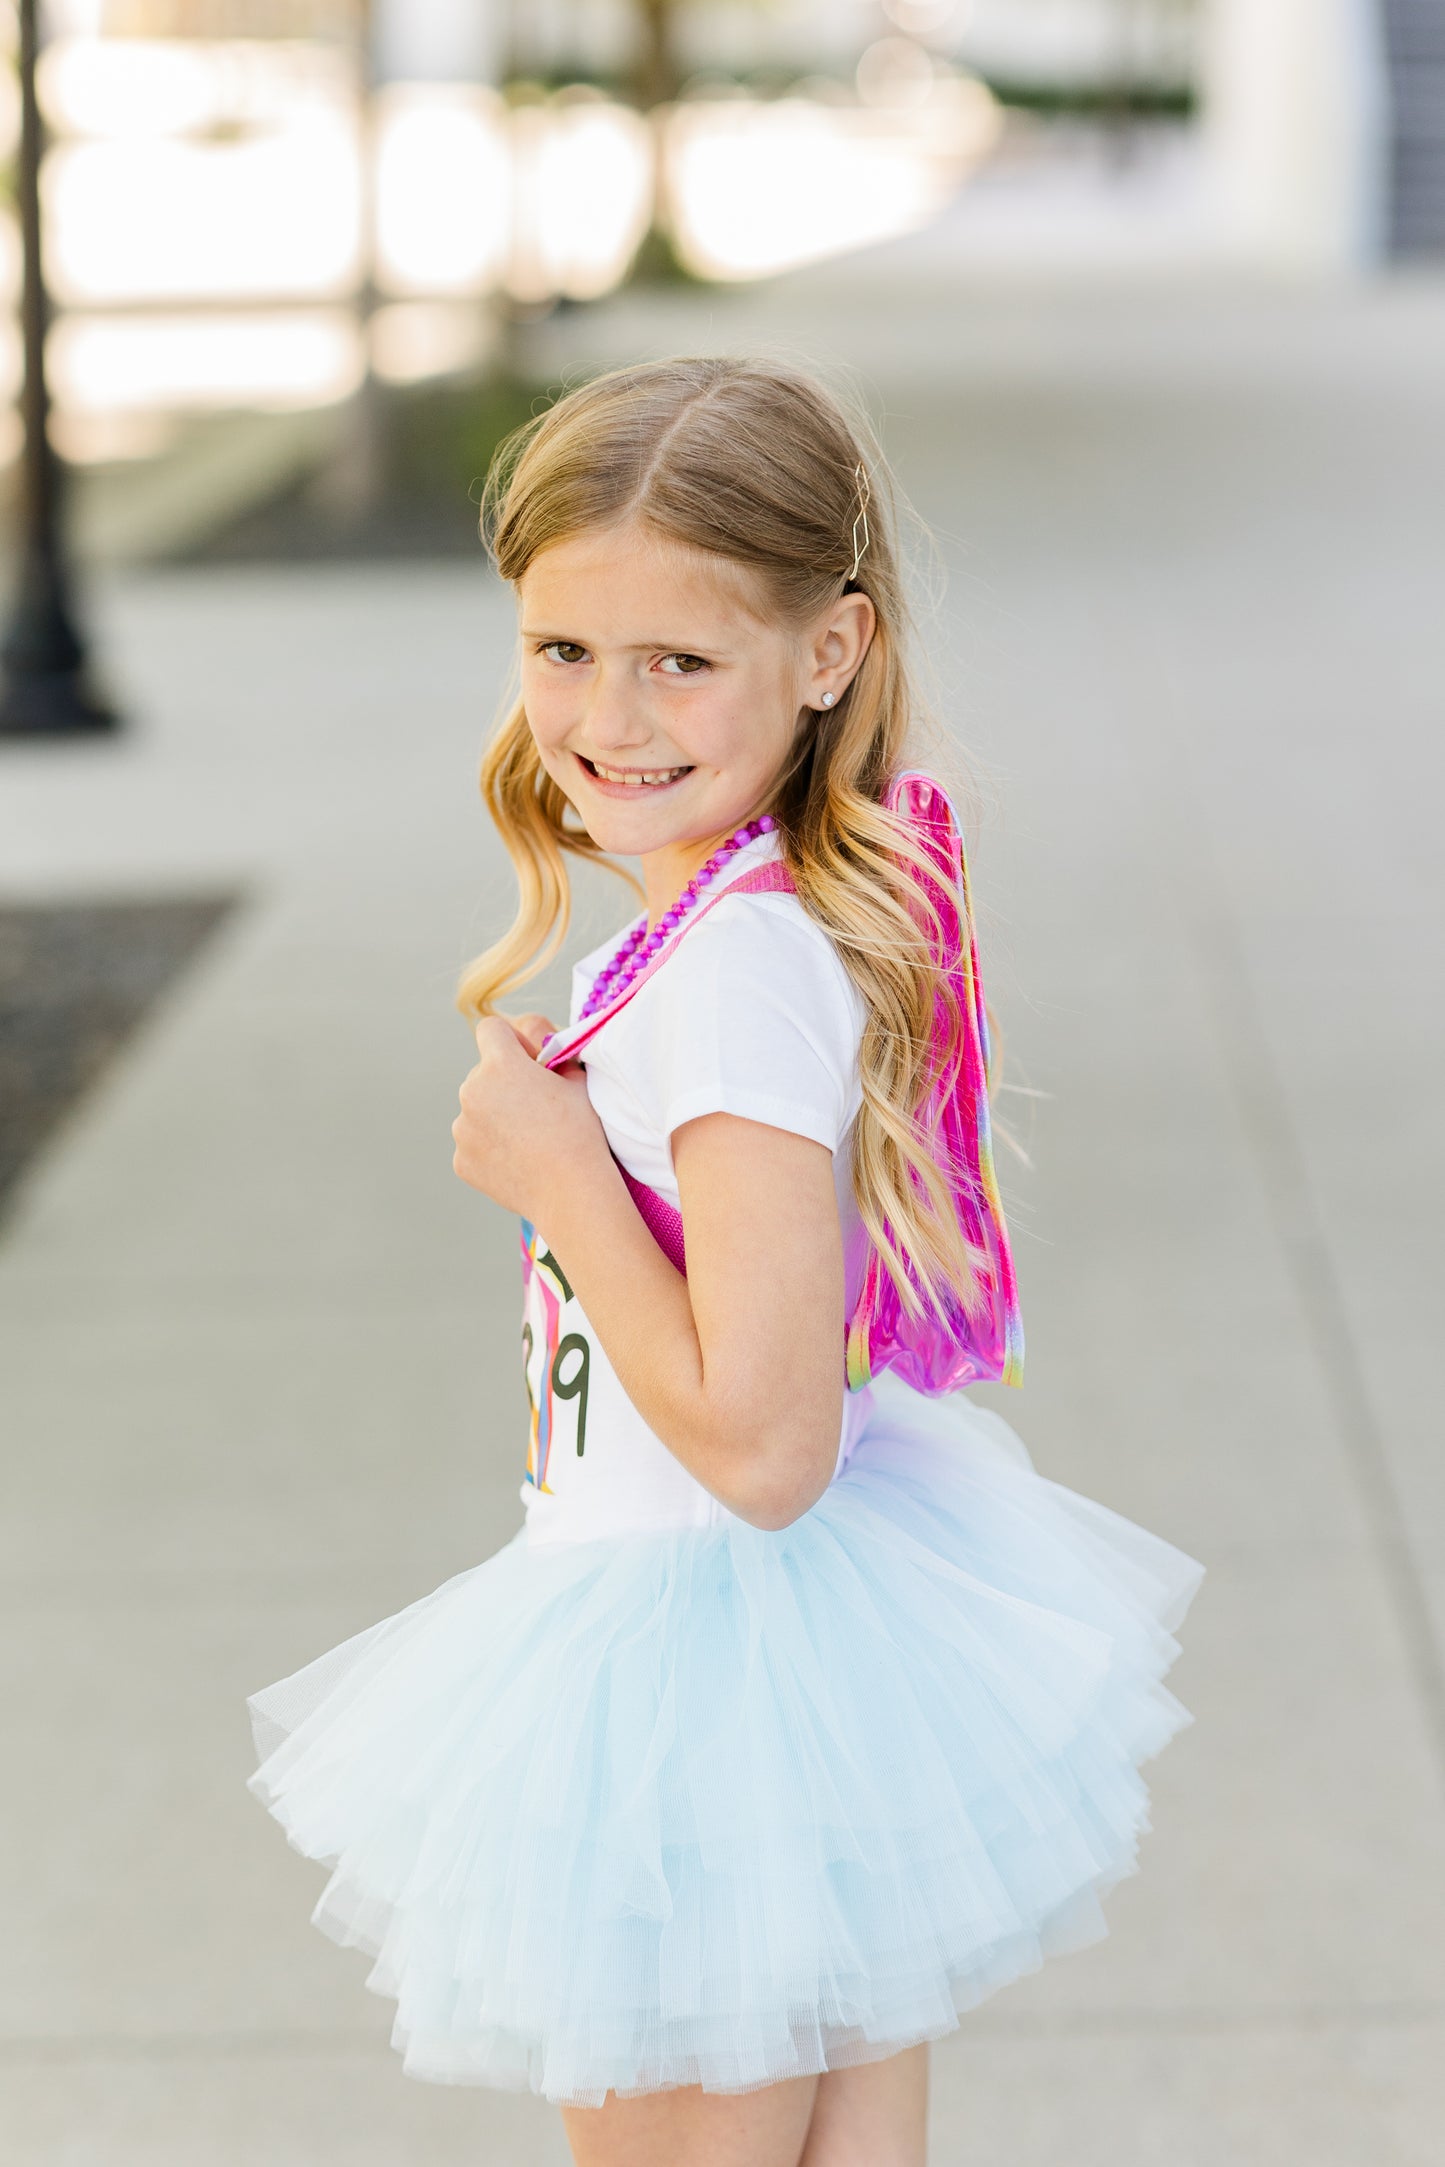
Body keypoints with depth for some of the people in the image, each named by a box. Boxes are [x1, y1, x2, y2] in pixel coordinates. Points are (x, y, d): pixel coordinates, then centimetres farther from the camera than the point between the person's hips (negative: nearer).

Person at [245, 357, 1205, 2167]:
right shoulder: (831, 902, 2)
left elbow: (756, 1442, -30)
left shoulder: (738, 968, -27)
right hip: (860, 1622, 9)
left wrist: (553, 1166, -22)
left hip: (704, 1674, -9)